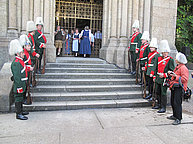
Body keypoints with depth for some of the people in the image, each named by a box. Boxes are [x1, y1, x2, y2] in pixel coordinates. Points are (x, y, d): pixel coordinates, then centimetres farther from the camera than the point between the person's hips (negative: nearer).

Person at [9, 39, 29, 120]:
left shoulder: (20, 61, 11)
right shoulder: (16, 63, -21)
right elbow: (17, 77, -23)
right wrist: (19, 87, -22)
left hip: (22, 84, 10)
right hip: (19, 86, -10)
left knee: (20, 98, 19)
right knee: (18, 99, 0)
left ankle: (20, 111, 33)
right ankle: (18, 114, 10)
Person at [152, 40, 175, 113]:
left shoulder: (170, 59, -5)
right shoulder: (158, 58, 10)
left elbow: (171, 70, -8)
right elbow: (155, 68, 16)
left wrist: (164, 75, -17)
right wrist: (154, 76, 12)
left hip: (164, 79, -6)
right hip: (158, 78, 6)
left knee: (163, 93, -4)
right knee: (158, 92, 16)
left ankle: (163, 108, 5)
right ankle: (159, 104, 32)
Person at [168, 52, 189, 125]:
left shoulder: (183, 68, -14)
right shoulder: (177, 67, 17)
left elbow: (185, 79, -21)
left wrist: (176, 76, -21)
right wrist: (171, 73, 12)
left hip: (179, 88, -10)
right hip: (174, 87, 10)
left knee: (177, 103, -10)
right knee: (173, 102, 16)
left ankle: (178, 119, -3)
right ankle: (175, 115, 31)